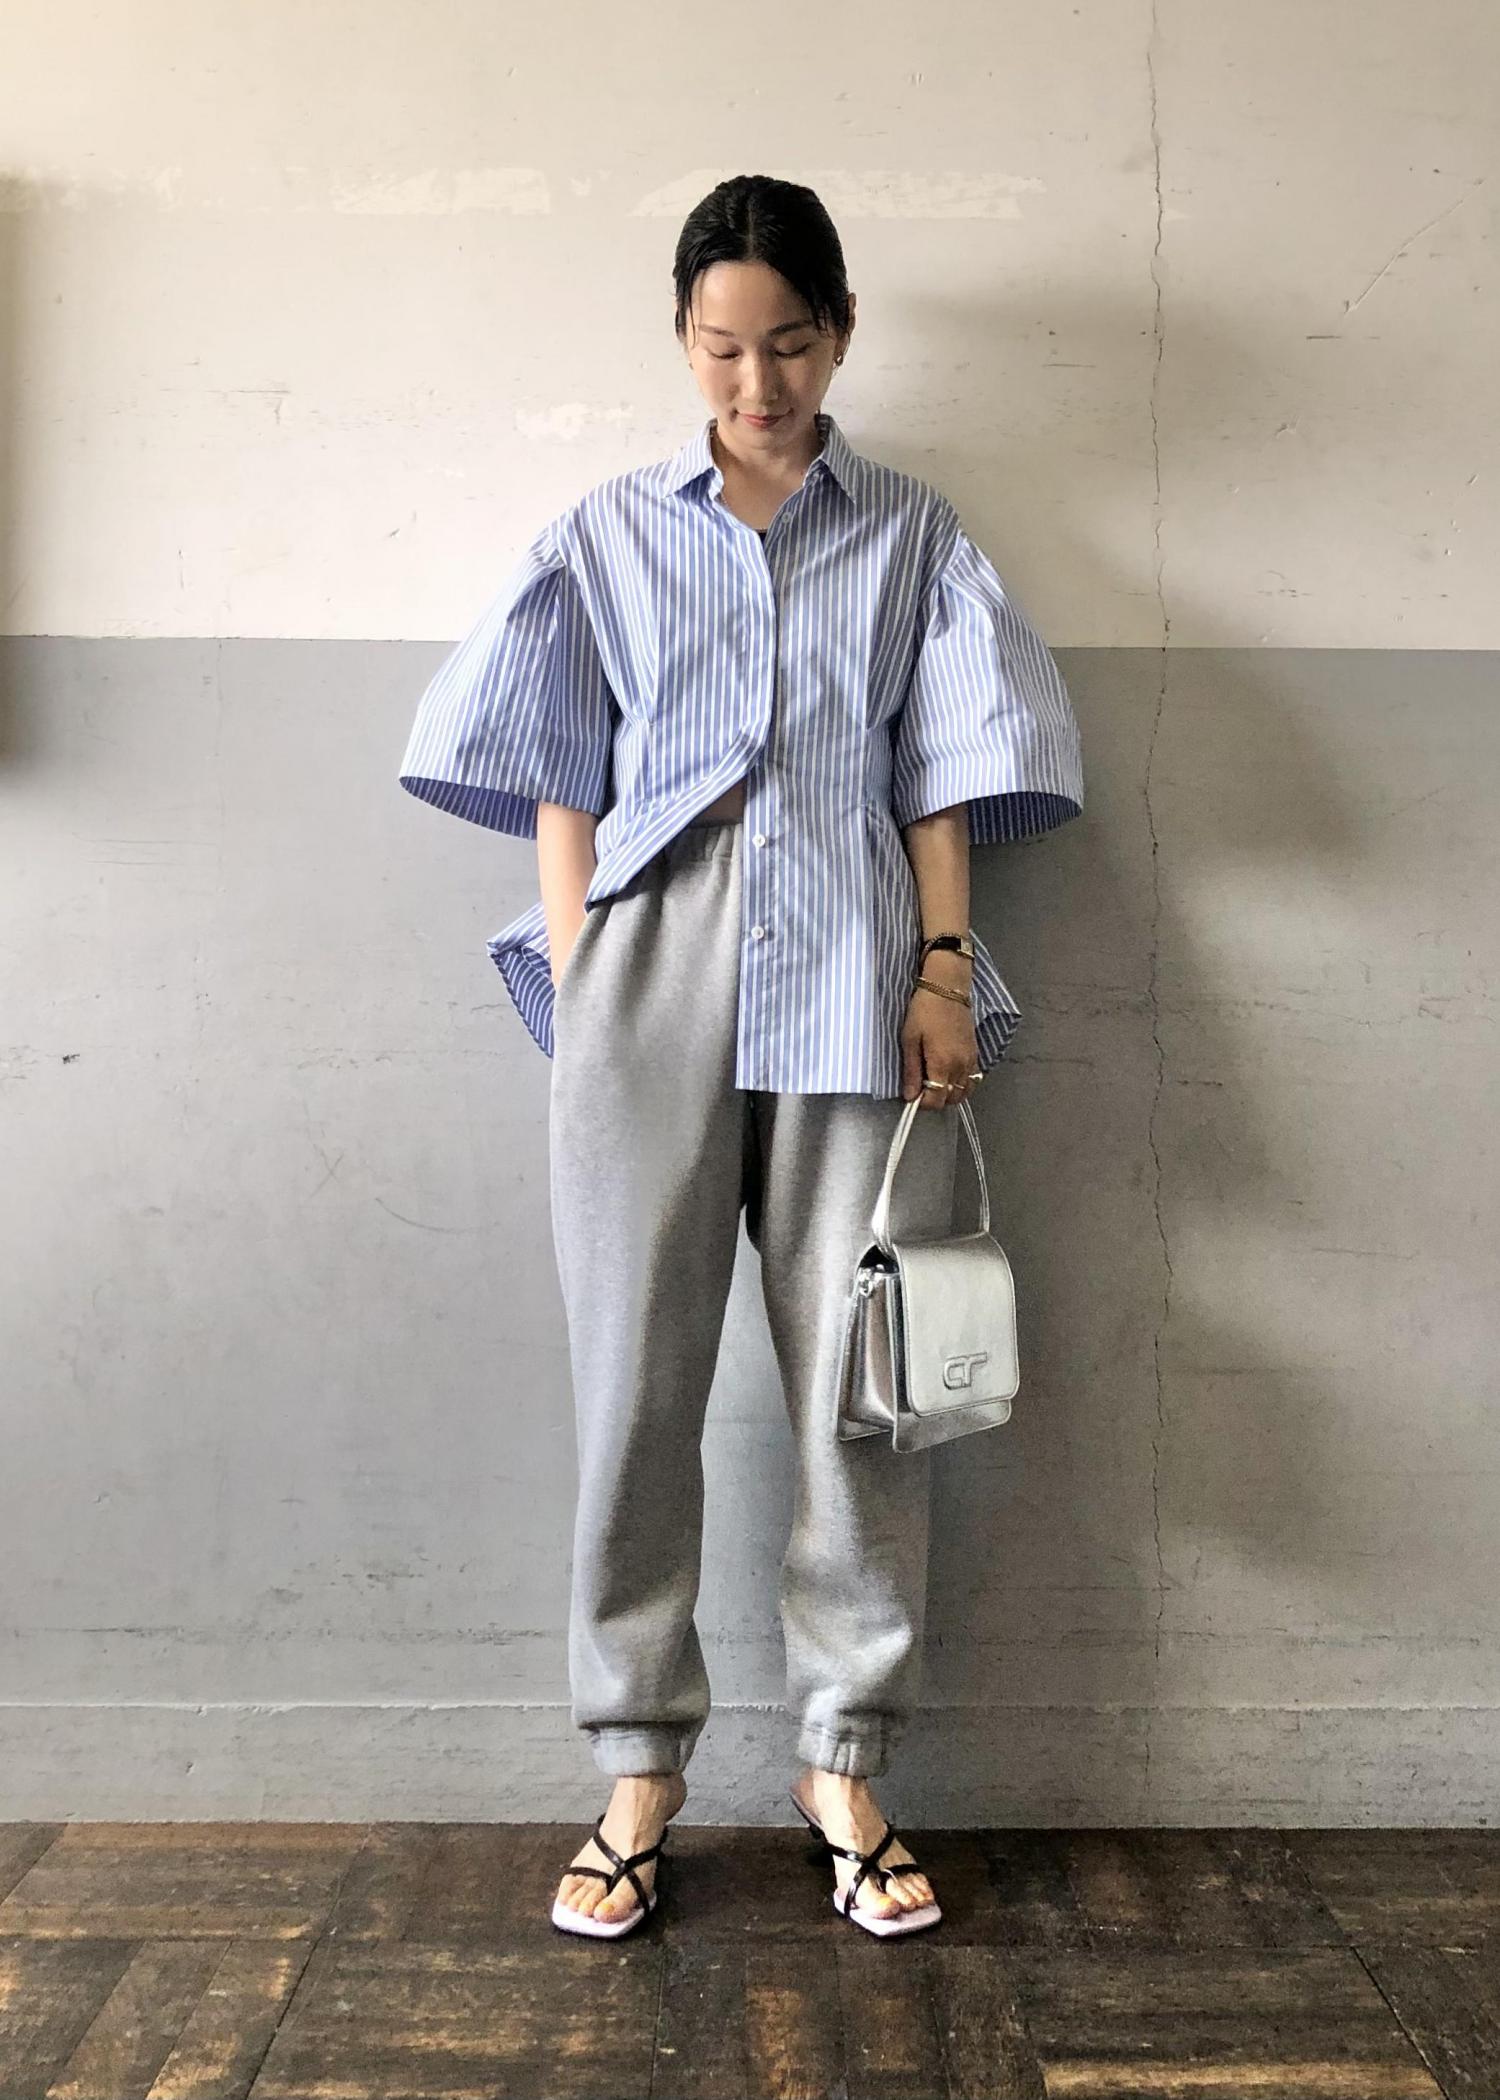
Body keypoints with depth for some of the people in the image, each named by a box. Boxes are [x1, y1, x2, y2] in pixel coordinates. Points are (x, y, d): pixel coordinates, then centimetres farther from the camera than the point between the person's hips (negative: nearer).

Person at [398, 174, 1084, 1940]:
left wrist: (945, 971, -3)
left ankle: (844, 1758, 17)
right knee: (637, 1376, 1)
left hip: (852, 982, 1)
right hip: (654, 971, 0)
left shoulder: (910, 534, 15)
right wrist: (576, 986, -2)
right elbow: (561, 776, 9)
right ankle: (639, 1763, 15)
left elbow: (941, 771, 9)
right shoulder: (614, 532, 14)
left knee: (857, 1376, 2)